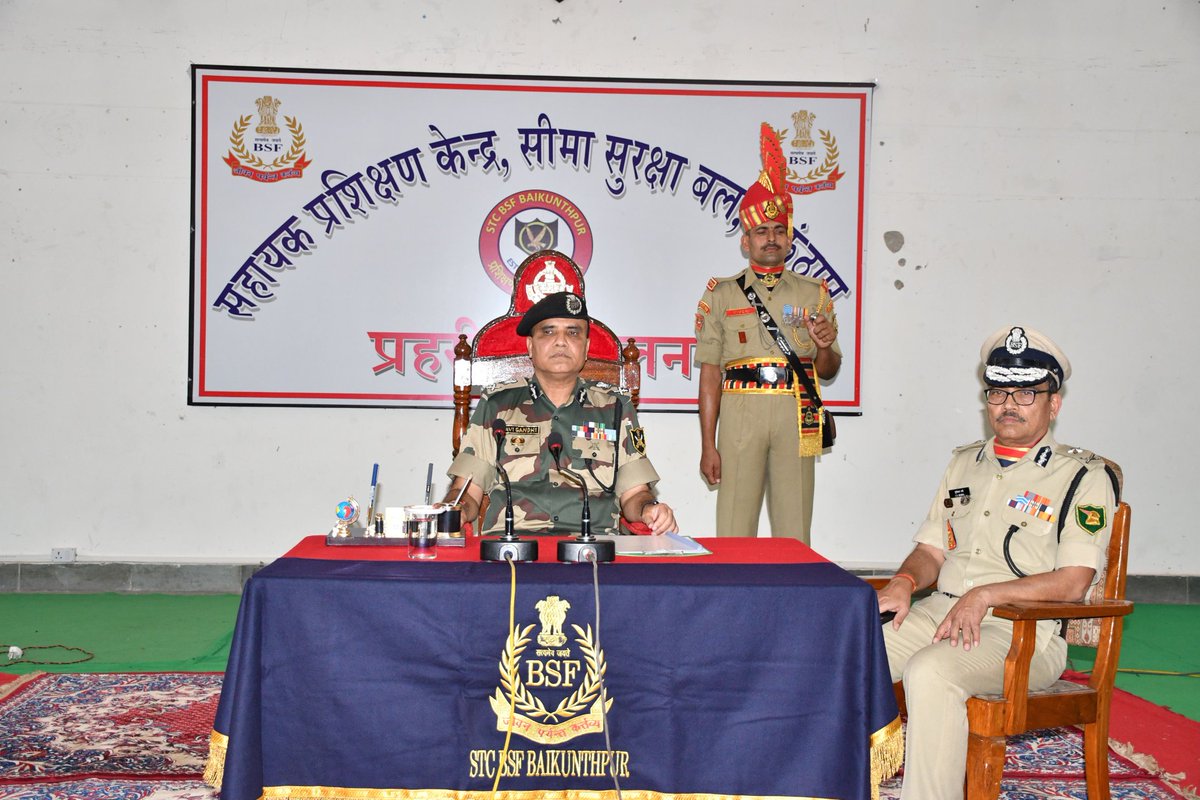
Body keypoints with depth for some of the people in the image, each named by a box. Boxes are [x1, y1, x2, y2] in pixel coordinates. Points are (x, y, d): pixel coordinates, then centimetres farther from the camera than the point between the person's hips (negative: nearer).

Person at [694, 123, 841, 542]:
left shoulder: (813, 294, 14)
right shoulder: (721, 295, 9)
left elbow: (828, 370, 15)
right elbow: (710, 374, 4)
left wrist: (824, 347, -9)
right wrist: (708, 444, -2)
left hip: (797, 416, 2)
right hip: (740, 413, -1)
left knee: (794, 528, 3)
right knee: (734, 528, -3)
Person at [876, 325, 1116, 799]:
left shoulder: (1083, 477, 0)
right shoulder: (964, 464, 20)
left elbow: (1072, 582, -9)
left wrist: (984, 595, -19)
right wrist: (905, 582, -3)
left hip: (1025, 633, -6)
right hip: (940, 611, 6)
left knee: (929, 671, -35)